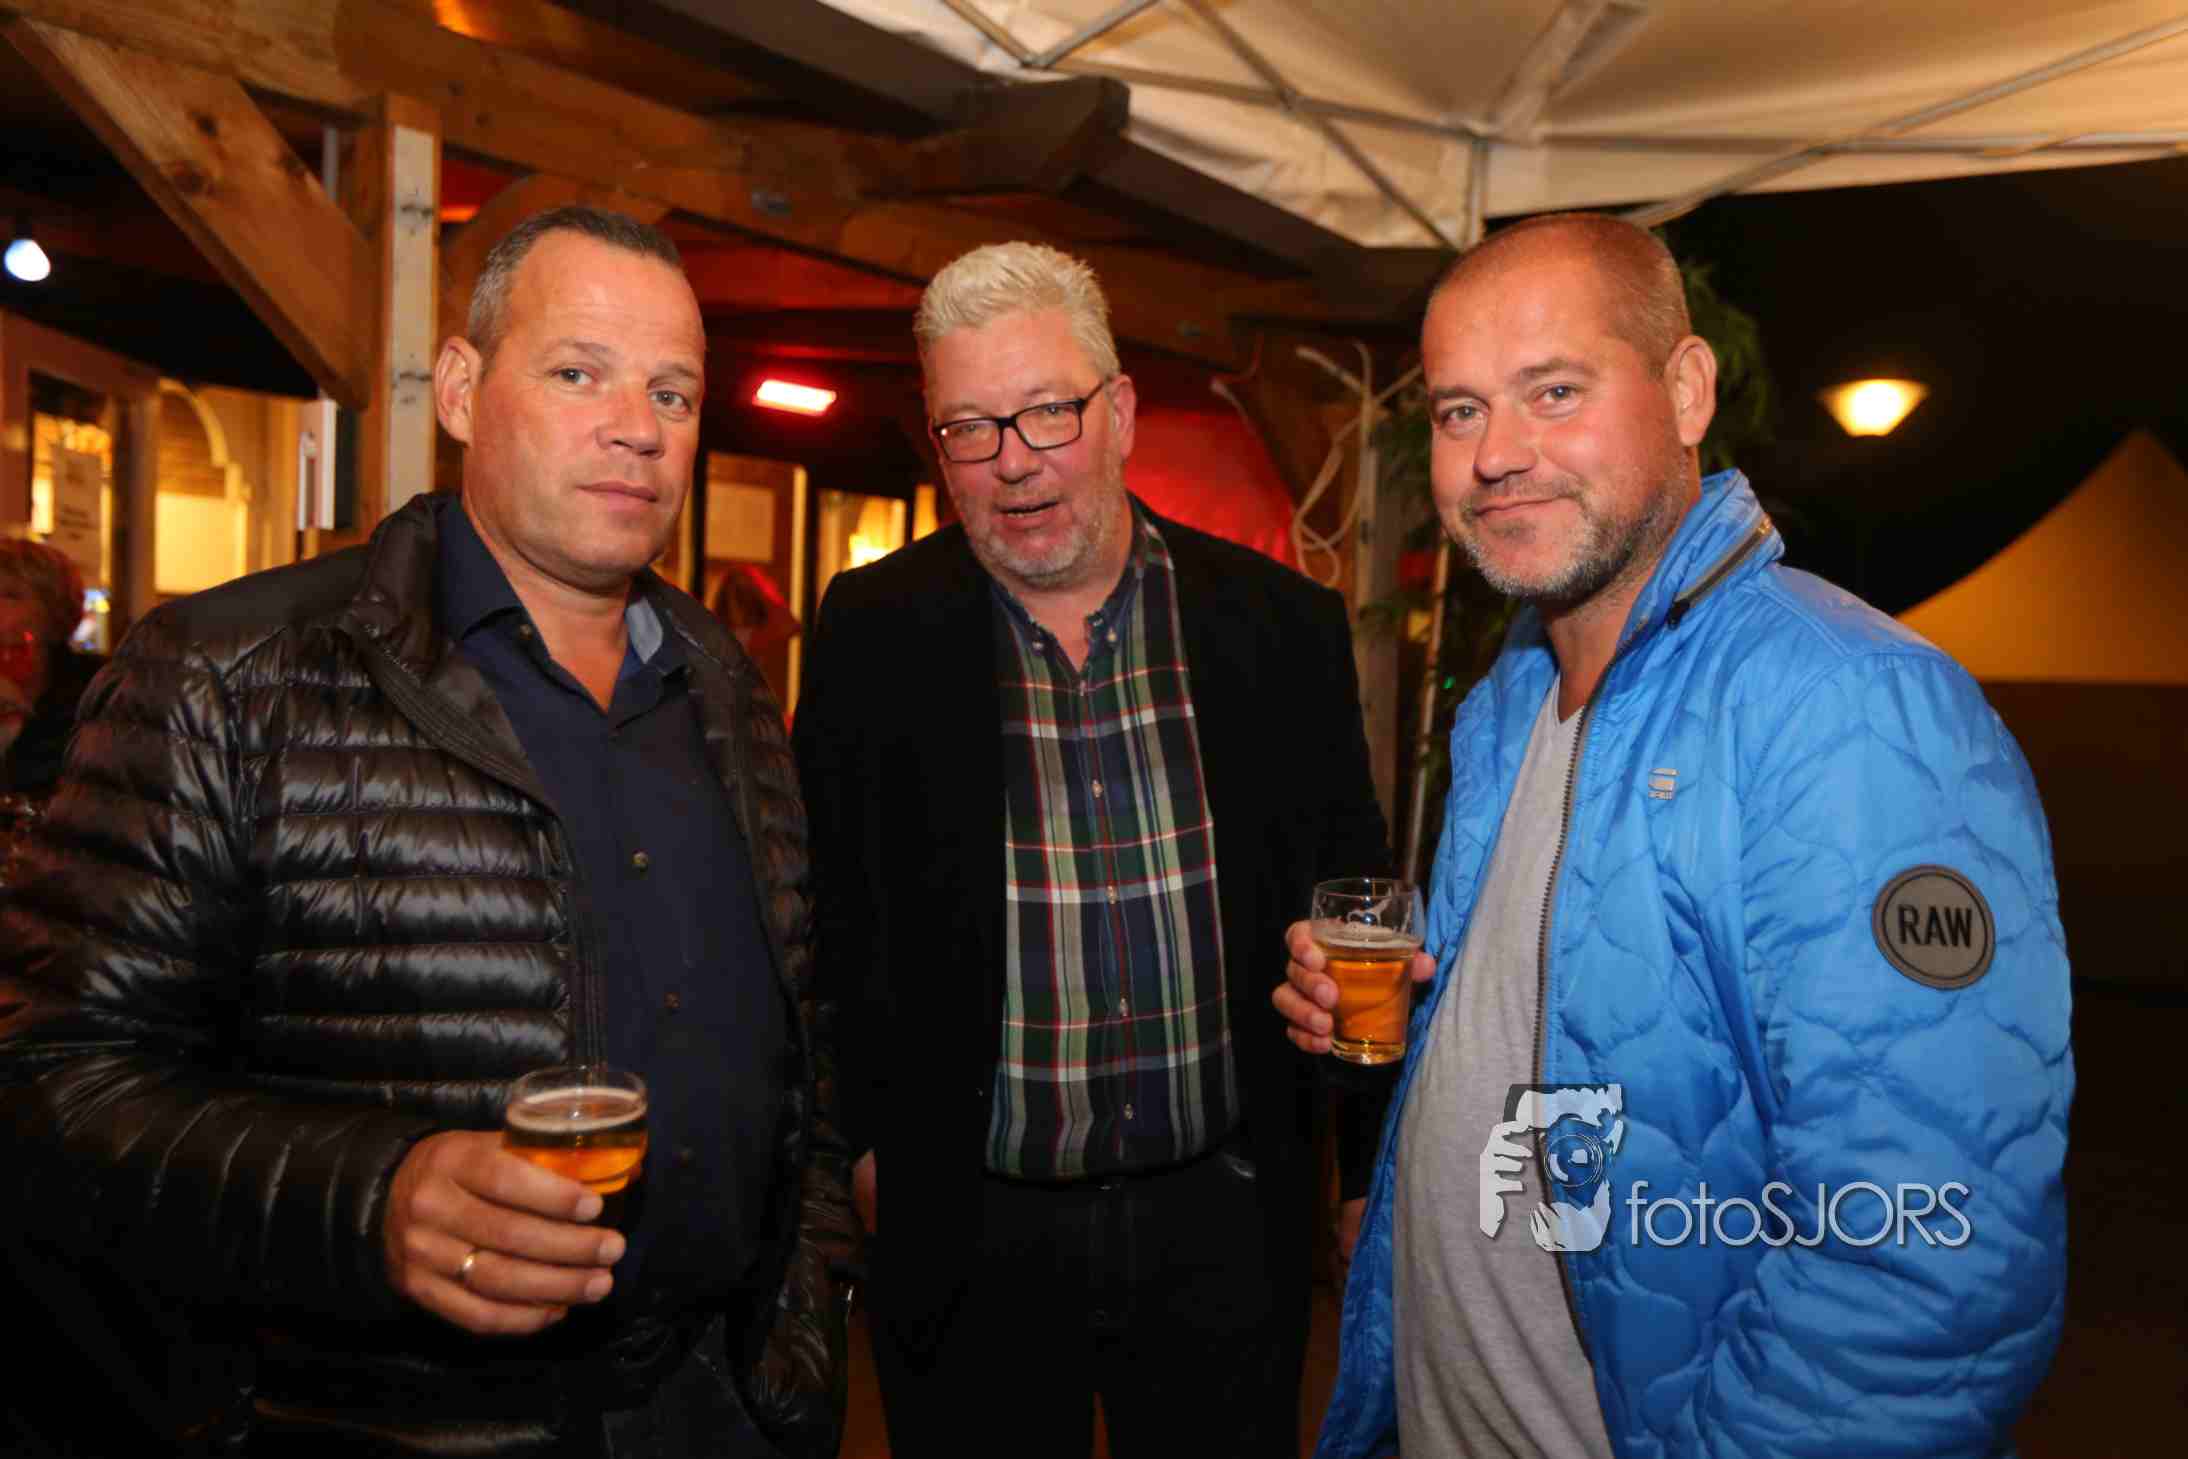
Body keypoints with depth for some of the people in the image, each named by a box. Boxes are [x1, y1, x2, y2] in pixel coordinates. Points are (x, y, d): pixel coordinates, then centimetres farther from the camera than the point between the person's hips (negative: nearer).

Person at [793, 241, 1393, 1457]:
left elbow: (1354, 893, 4)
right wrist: (864, 1140, -4)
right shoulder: (872, 635, -5)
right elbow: (825, 914, 1)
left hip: (1225, 1224, 1)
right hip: (967, 1239, 0)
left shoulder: (1285, 627, -3)